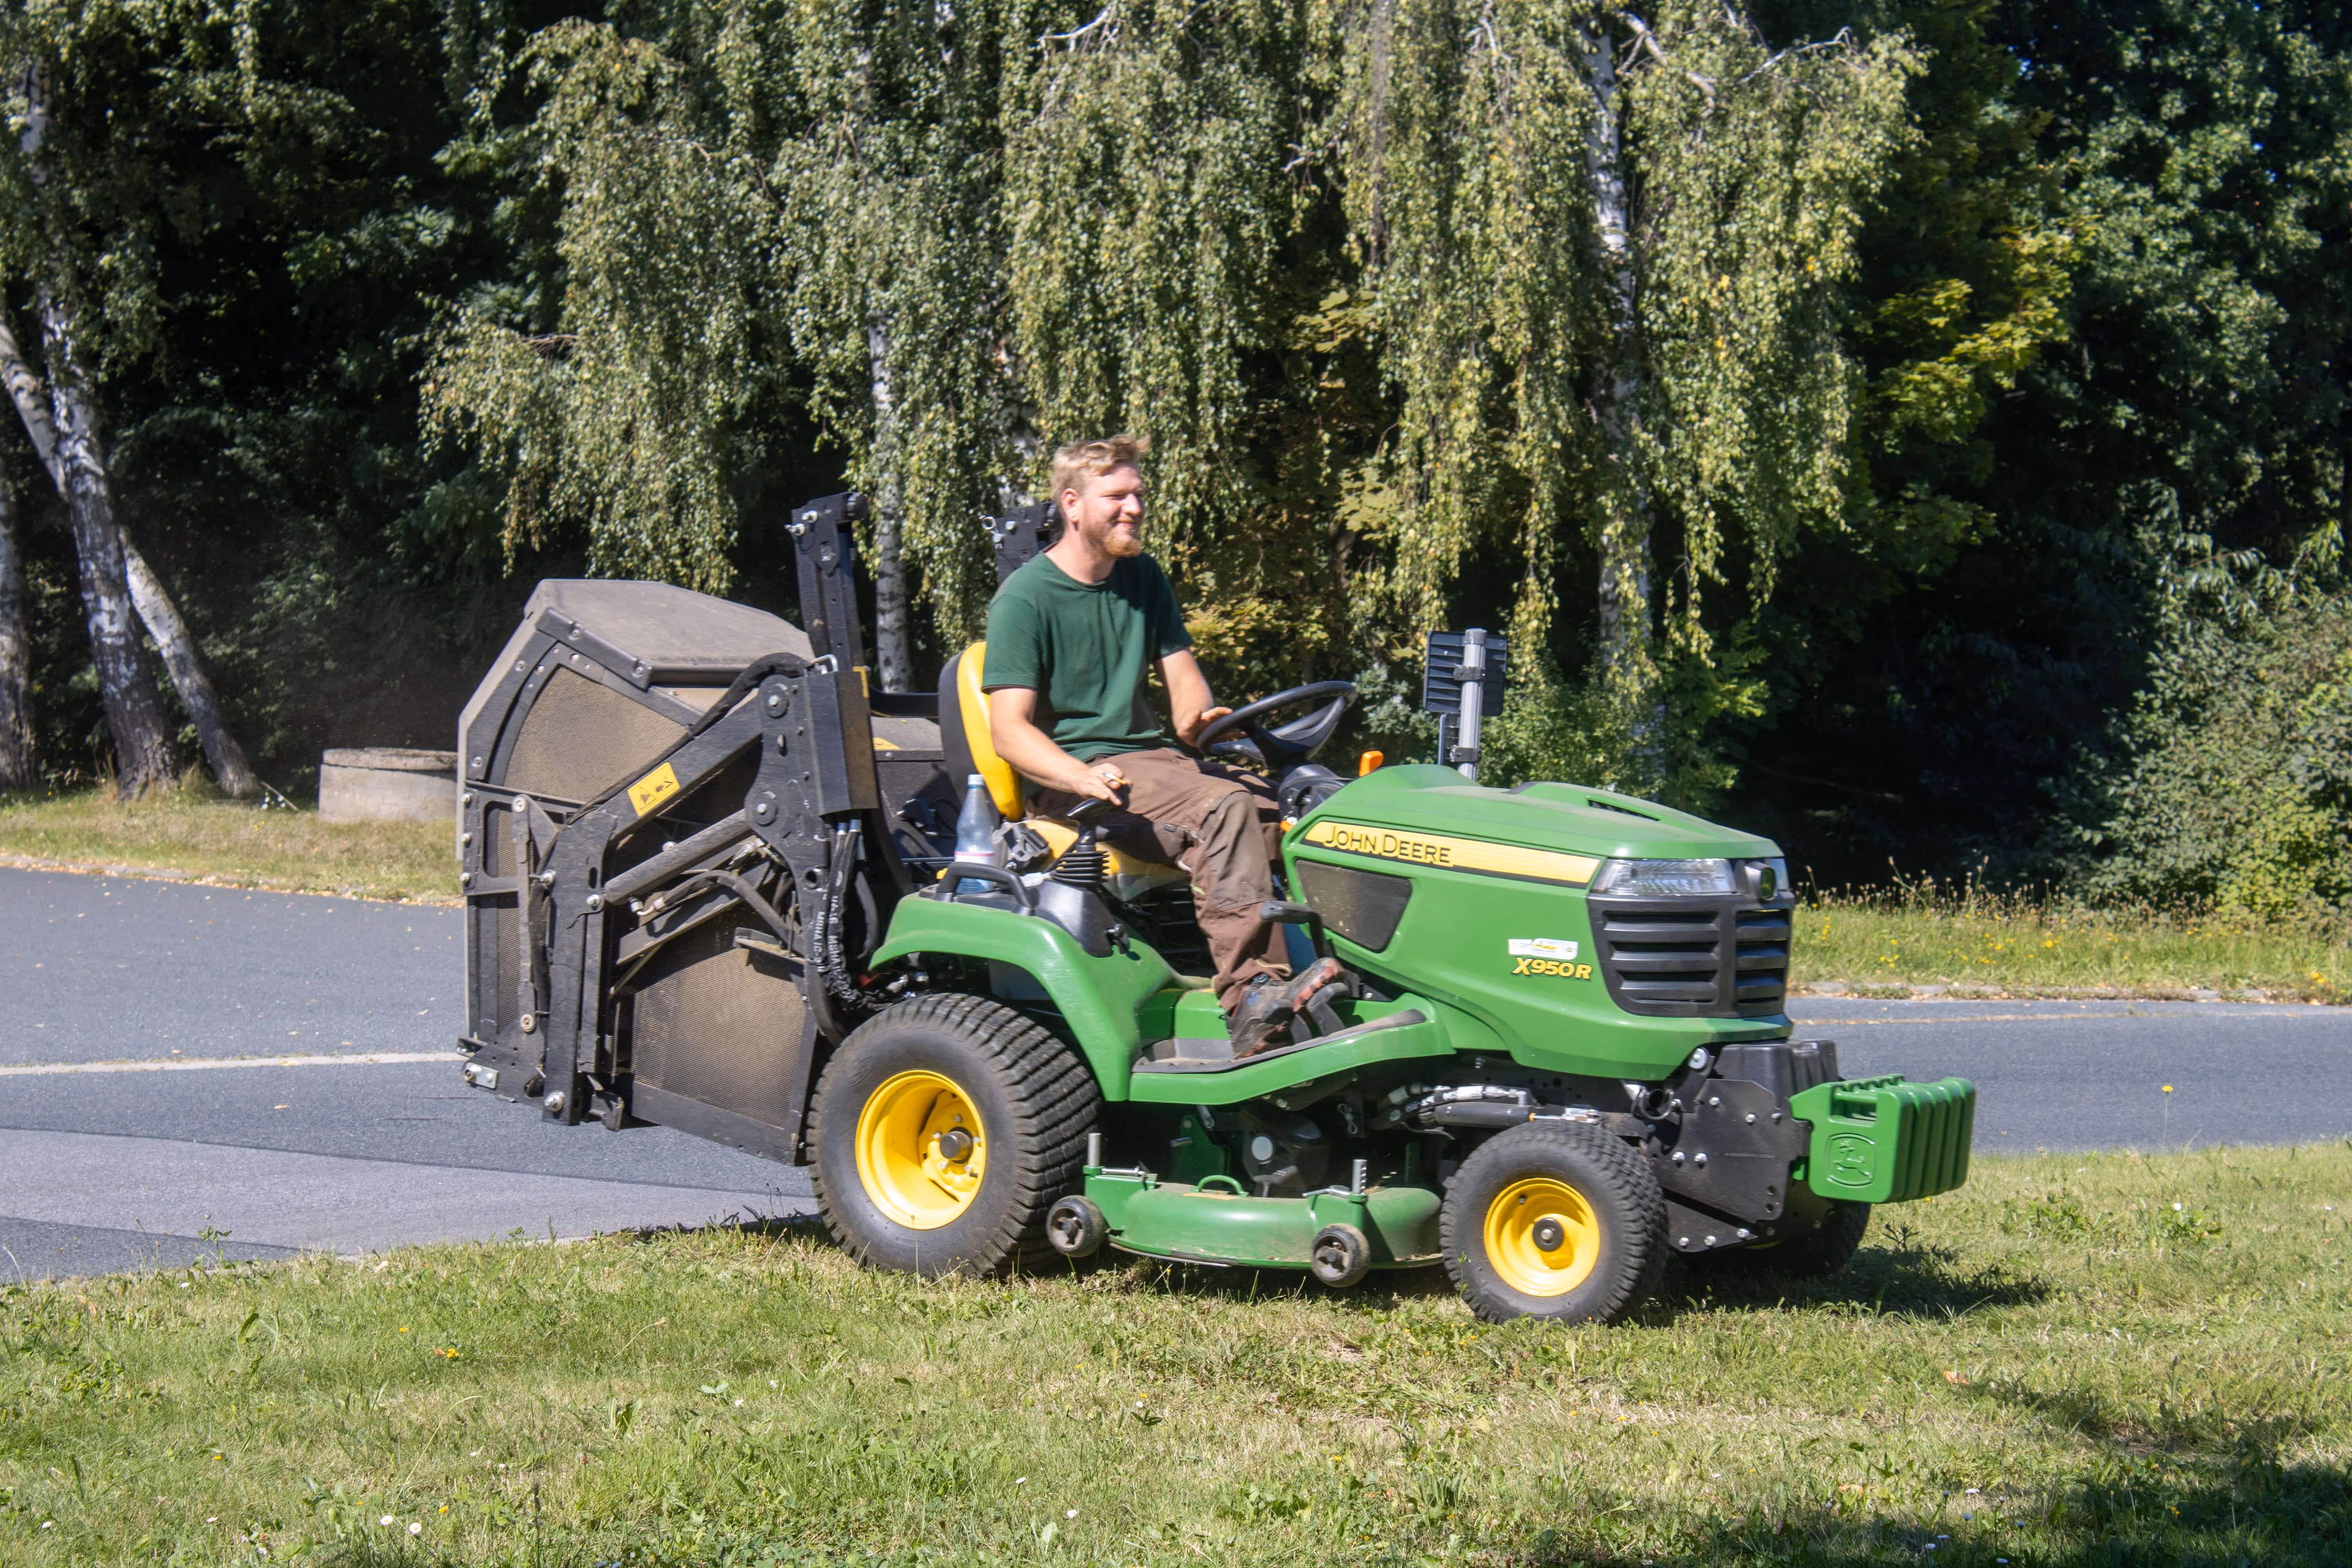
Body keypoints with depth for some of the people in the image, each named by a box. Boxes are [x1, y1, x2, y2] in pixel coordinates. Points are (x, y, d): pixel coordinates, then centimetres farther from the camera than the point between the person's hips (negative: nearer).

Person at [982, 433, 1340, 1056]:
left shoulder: (1142, 578, 16)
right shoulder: (1025, 599, -6)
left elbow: (1182, 676, 16)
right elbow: (1009, 730, -14)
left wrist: (1196, 719, -9)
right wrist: (1084, 778, -33)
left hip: (1151, 756, 7)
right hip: (1071, 776, -7)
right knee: (1226, 808, -32)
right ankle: (1251, 996, -40)